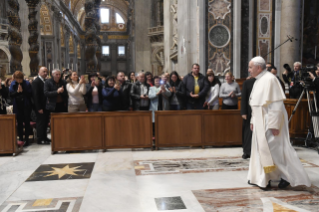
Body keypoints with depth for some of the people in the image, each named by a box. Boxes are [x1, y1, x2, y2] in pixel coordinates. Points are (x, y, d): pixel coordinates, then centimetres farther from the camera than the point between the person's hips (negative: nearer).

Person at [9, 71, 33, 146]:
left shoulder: (27, 83, -7)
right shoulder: (13, 84, 1)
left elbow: (30, 94, -11)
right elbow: (11, 94, -4)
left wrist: (23, 91, -22)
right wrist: (17, 91, -21)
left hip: (26, 106, -3)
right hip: (17, 106, 3)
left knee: (27, 122, 3)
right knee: (19, 123, 9)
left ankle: (26, 139, 11)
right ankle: (20, 138, 18)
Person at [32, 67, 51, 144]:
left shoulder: (46, 81, 13)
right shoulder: (36, 82, -11)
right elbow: (36, 96, -15)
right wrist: (39, 108, -18)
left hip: (46, 106, 7)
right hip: (40, 107, -7)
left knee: (45, 122, 13)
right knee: (40, 122, -1)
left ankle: (44, 137, 24)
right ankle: (40, 139, 8)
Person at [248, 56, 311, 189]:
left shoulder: (269, 79, -16)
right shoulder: (259, 81, 13)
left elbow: (276, 104, -22)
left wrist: (273, 124, -25)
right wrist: (253, 120, 17)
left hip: (269, 121, -10)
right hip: (261, 122, 10)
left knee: (273, 148, -5)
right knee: (261, 148, 12)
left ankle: (289, 176, 10)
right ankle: (261, 178, 22)